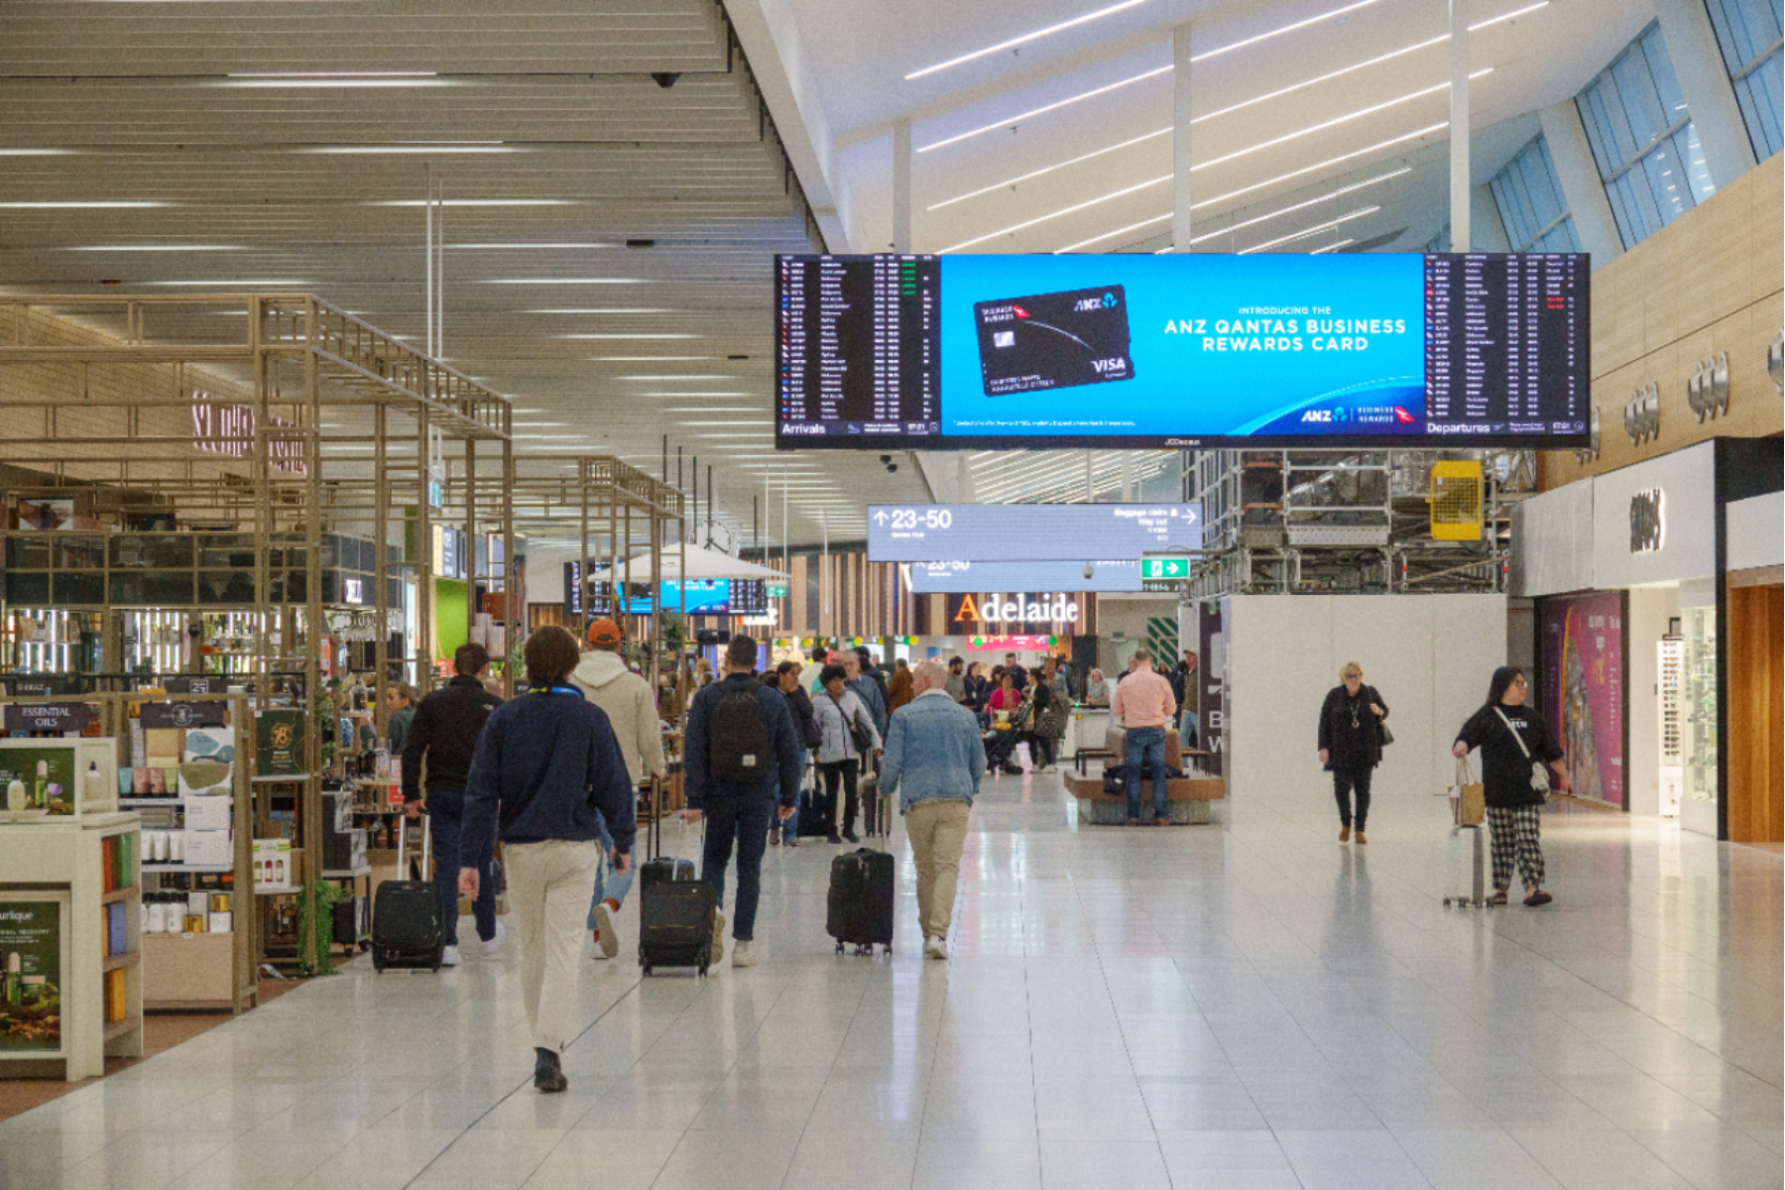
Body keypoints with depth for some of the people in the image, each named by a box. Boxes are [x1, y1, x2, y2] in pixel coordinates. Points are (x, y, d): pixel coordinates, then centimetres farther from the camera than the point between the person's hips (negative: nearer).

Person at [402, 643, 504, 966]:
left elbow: (412, 749, -1)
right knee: (481, 866, 14)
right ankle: (488, 935, 30)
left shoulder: (432, 702, 1)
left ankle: (447, 942, -7)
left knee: (445, 867, 2)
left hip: (442, 795, 1)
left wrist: (411, 793, 2)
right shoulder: (494, 706, -3)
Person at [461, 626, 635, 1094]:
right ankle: (547, 1053, -15)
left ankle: (544, 1041, 27)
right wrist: (623, 843, 11)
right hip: (574, 849, -2)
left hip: (520, 850, 2)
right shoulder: (590, 718, -6)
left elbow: (481, 791, -3)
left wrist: (470, 857, -1)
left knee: (531, 950, 16)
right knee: (562, 953, -4)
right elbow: (613, 787, -3)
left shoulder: (504, 718, -2)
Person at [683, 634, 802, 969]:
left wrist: (694, 799, -6)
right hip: (759, 796, 1)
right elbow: (789, 752, 2)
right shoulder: (773, 700, 0)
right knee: (750, 866, 7)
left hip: (719, 793, 0)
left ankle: (712, 908, -13)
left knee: (715, 858, 16)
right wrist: (789, 797, 9)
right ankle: (743, 943, 6)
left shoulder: (706, 698, -3)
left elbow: (694, 751, -7)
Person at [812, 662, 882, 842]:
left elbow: (867, 720, 13)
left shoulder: (852, 697, 6)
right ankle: (832, 831, 16)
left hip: (851, 752, 2)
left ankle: (848, 828, 13)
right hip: (829, 754, -2)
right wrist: (816, 751, -1)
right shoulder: (819, 701, -2)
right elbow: (815, 728, 2)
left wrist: (876, 742, 11)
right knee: (831, 792, 6)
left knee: (852, 791, -1)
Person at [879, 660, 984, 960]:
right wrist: (970, 791, 30)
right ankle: (938, 934, -17)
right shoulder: (965, 715, 8)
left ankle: (929, 931, 19)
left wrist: (886, 788, 17)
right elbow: (979, 761, 13)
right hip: (957, 800, 1)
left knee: (925, 868, 12)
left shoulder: (904, 715, -1)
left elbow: (892, 761, -2)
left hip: (918, 800, -1)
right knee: (947, 866, -5)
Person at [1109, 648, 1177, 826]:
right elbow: (1171, 709, 6)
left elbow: (1115, 710, 6)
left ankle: (1133, 816, 5)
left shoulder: (1125, 682, -2)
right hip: (1156, 730, 0)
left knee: (1133, 775, 6)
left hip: (1134, 731, 0)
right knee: (1159, 774, 5)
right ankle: (1160, 815, 3)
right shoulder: (1161, 681, -3)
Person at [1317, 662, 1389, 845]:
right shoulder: (1334, 695, -2)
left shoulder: (1370, 693, 2)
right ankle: (1345, 824, 15)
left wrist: (1379, 711, -12)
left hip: (1365, 751, 1)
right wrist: (1324, 747, -6)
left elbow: (1385, 711, 14)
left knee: (1363, 789, 1)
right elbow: (1324, 721, 0)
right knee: (1342, 787, -8)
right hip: (1341, 751, -1)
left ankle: (1360, 830, 10)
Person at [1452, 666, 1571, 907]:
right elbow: (1468, 735, -7)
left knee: (1529, 840, -7)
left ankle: (1532, 887, -12)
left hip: (1528, 791, 2)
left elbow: (1551, 750, 22)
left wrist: (1564, 776, 26)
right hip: (1498, 794, -2)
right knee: (1502, 842, 4)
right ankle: (1500, 889, 13)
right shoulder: (1487, 716, 3)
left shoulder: (1532, 718, 14)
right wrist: (1461, 746, -31)